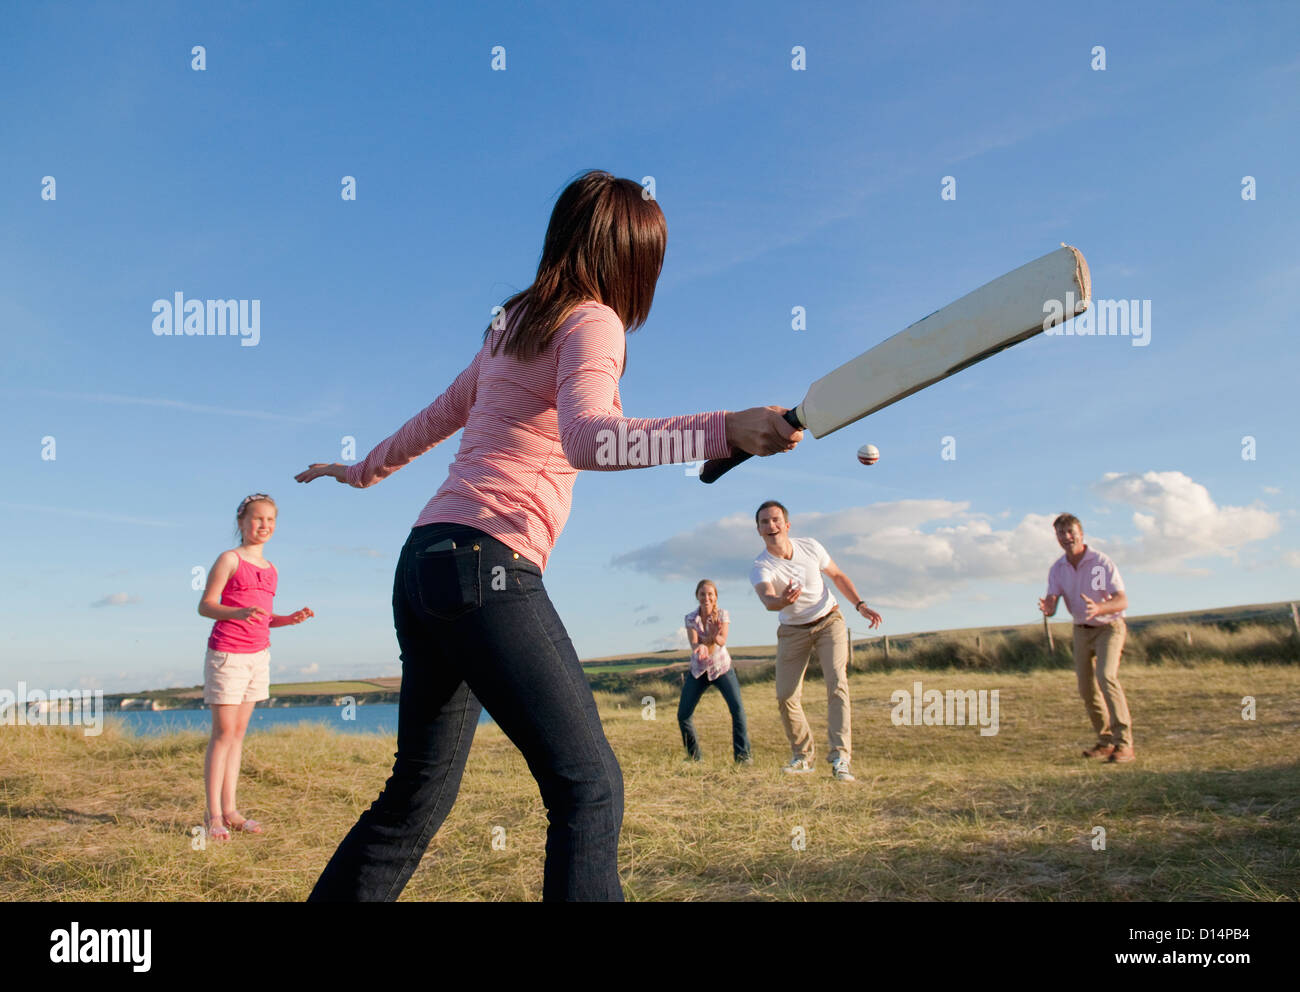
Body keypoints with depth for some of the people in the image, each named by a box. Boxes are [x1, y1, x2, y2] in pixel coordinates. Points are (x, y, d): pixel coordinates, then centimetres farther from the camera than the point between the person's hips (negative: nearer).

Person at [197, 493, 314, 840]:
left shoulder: (270, 569, 14)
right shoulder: (229, 559, -5)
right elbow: (205, 606, -10)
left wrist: (290, 619, 1)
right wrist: (240, 612, -27)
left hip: (258, 655, 7)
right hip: (226, 654, -6)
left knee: (238, 733, 8)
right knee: (223, 733, -5)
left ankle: (229, 810, 13)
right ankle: (213, 814, 0)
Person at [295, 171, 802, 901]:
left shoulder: (514, 325, 21)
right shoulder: (592, 322, -4)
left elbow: (440, 414, 33)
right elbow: (588, 436, -24)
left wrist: (364, 471, 48)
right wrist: (725, 431, -33)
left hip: (424, 559, 9)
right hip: (485, 564, -9)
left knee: (421, 795, 17)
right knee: (589, 785, -9)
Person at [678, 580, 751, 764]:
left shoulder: (723, 615, -12)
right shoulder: (691, 618, -9)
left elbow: (722, 641, -28)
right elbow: (694, 645, -23)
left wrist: (715, 636, -52)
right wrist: (706, 642, -46)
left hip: (721, 667, -1)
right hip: (698, 670, 2)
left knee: (737, 708, -20)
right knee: (683, 715, -2)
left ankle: (742, 754, -10)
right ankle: (694, 755, 16)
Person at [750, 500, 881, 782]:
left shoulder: (810, 547, -12)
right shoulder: (760, 568, -20)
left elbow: (837, 576, 5)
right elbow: (767, 598, -41)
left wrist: (860, 605, -6)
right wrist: (783, 600, -64)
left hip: (829, 621, 0)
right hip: (793, 631, 0)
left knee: (837, 684, -18)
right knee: (785, 696, -5)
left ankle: (840, 758, -21)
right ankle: (803, 756, 15)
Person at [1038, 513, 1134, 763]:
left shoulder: (1102, 562, -20)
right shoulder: (1057, 569, -5)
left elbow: (1122, 601, -26)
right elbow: (1051, 605, -13)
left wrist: (1098, 608, -47)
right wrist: (1046, 608, -38)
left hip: (1109, 627, -5)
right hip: (1082, 630, 5)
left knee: (1106, 676, -24)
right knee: (1086, 688, 5)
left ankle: (1124, 744, -22)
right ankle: (1106, 741, 21)